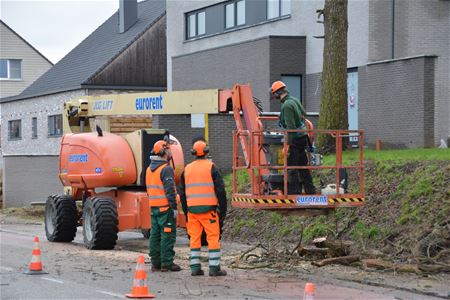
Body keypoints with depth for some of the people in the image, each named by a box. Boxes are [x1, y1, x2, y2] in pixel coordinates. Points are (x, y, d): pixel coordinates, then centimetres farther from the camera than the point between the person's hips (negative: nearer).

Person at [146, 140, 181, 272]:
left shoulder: (149, 169, 14)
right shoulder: (166, 169, -14)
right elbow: (170, 190, -19)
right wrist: (174, 207, -16)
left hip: (153, 207, 9)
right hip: (165, 207, -9)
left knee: (155, 235, 11)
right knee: (168, 235, -4)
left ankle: (155, 263, 14)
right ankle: (167, 263, -4)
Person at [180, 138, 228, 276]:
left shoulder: (187, 169, 9)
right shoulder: (211, 167, -5)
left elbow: (182, 193, 12)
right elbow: (220, 190, -8)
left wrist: (186, 212, 19)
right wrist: (223, 209, 0)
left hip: (192, 208, 4)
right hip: (209, 208, -4)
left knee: (194, 238, 8)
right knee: (213, 238, 0)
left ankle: (195, 268, 6)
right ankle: (214, 268, -3)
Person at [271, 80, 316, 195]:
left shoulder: (287, 105, -18)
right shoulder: (295, 100, 8)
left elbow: (290, 127, -22)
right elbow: (303, 114, 19)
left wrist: (287, 144, -20)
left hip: (295, 139, -9)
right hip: (303, 137, 9)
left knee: (292, 168, -5)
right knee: (303, 166, 16)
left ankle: (294, 193, -5)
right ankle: (310, 191, 22)